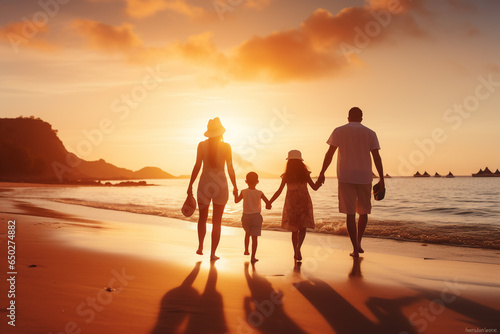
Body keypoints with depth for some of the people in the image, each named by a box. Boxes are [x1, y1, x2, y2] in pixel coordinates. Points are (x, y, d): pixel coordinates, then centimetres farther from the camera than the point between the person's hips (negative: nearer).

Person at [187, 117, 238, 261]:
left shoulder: (202, 145, -1)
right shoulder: (226, 146, -4)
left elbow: (197, 166, -5)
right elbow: (230, 169, -3)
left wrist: (190, 185, 2)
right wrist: (235, 187, 7)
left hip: (204, 184, 1)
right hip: (220, 185, -1)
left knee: (202, 218, 22)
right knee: (217, 222, 7)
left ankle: (200, 246, 18)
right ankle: (213, 253, 7)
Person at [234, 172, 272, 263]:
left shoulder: (243, 192, -6)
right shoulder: (259, 193, -8)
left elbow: (236, 201, 8)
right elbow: (268, 203, -8)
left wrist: (236, 194, 25)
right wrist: (268, 206, 15)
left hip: (246, 216, 2)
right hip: (256, 216, -2)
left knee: (247, 233, 28)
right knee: (254, 237, -1)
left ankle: (246, 250, 34)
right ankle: (253, 257, -2)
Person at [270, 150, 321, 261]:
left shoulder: (286, 176, -1)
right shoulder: (305, 173, -1)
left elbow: (279, 191, -2)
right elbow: (315, 187, 1)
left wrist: (270, 202, 4)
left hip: (291, 203, 2)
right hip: (304, 202, -1)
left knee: (294, 229, 13)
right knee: (302, 227, -2)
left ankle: (295, 252, 19)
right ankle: (298, 247, -27)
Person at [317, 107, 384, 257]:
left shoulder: (339, 131, 5)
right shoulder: (370, 133, 6)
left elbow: (329, 154, -1)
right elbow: (377, 157, 0)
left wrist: (322, 173, 5)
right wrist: (381, 180, 1)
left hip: (345, 177, -1)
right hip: (364, 177, 1)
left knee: (350, 213, 0)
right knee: (364, 211, 17)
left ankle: (355, 249, -3)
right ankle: (358, 243, 19)